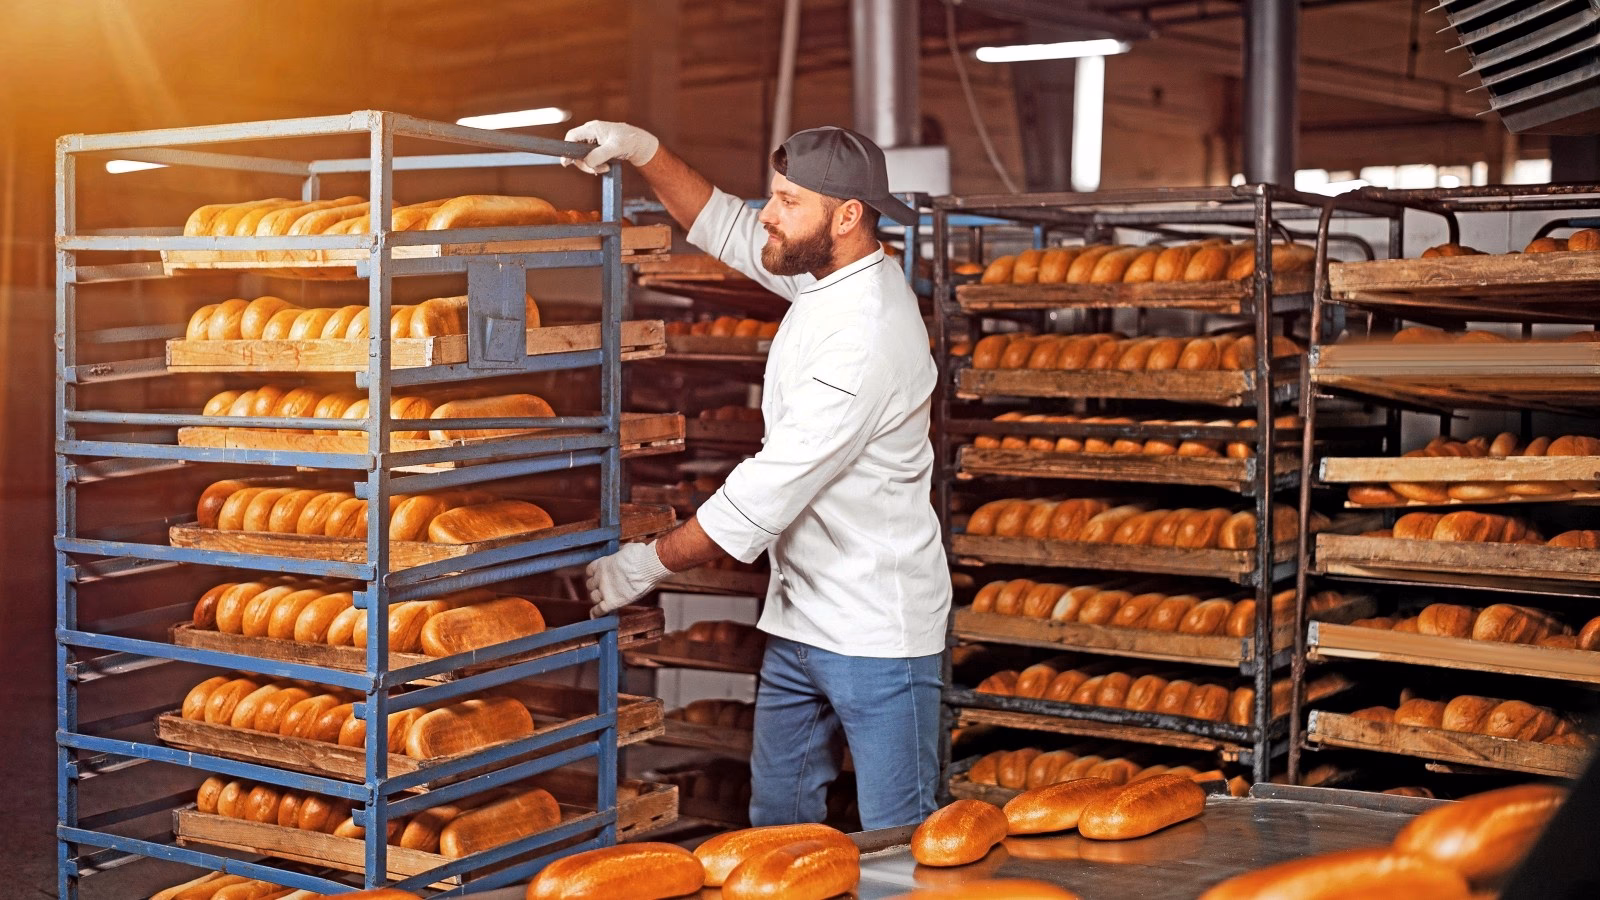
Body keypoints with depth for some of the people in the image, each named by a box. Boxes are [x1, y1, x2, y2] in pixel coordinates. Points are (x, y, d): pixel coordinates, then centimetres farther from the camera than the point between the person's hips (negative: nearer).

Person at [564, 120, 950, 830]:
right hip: (800, 616, 9)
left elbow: (772, 487, -24)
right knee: (776, 823, 17)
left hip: (878, 631, -9)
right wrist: (646, 152, 6)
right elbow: (726, 227, 21)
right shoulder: (829, 275, 4)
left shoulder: (868, 334, -25)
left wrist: (650, 563, -14)